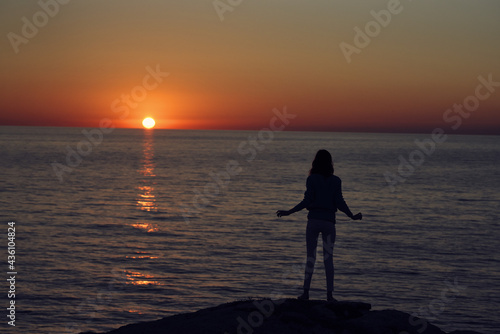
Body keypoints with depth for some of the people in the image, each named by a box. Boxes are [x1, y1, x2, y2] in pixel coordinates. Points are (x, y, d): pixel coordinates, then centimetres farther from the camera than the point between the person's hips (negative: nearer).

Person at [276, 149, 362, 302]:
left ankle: (306, 291, 4)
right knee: (328, 258, 5)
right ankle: (329, 294, 1)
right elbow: (340, 202, -3)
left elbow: (307, 201, -9)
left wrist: (289, 212, -1)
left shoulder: (311, 179, -3)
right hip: (329, 221, 1)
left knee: (311, 256, 5)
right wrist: (352, 216, 9)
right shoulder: (336, 180, 1)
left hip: (314, 220, -1)